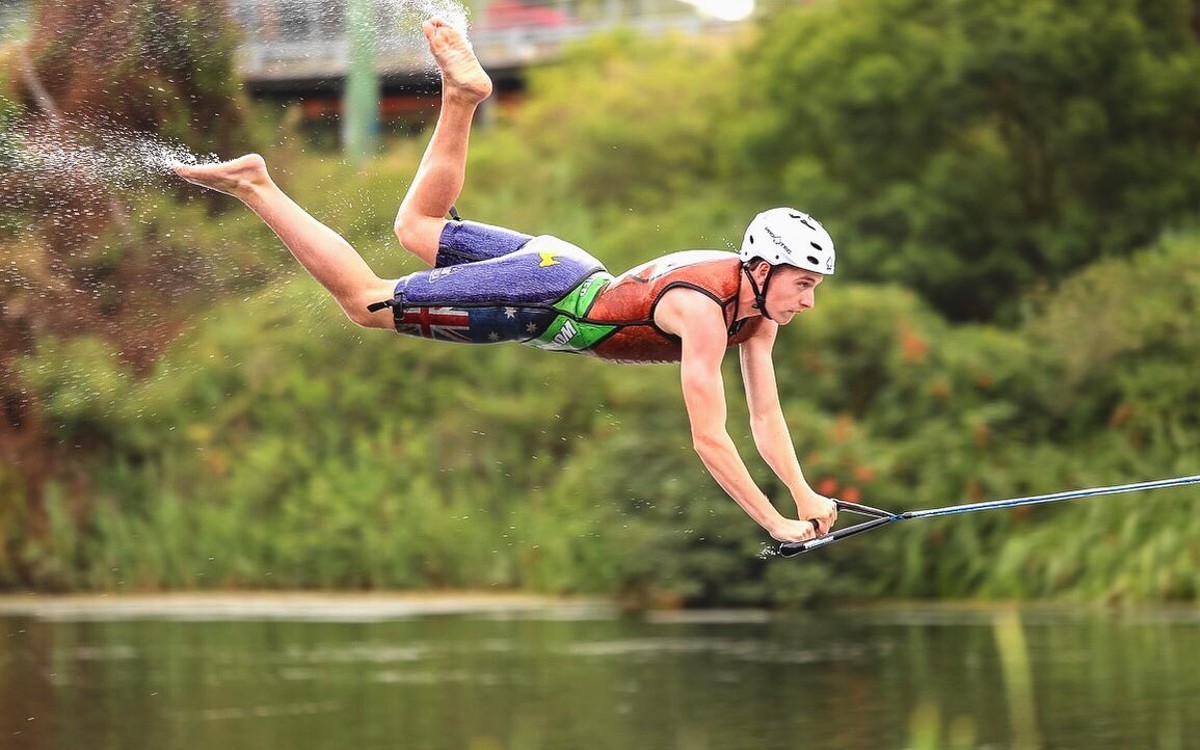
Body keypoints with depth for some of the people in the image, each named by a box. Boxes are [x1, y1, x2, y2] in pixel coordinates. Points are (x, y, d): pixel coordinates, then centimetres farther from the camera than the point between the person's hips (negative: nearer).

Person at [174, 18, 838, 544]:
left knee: (415, 227, 27)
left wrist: (806, 496, -1)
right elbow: (708, 439, -30)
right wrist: (776, 523, -27)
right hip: (544, 297, -7)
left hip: (573, 276, 7)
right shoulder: (705, 313, -29)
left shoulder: (760, 309, -4)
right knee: (365, 302, 1)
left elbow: (766, 418, 4)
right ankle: (254, 187, 3)